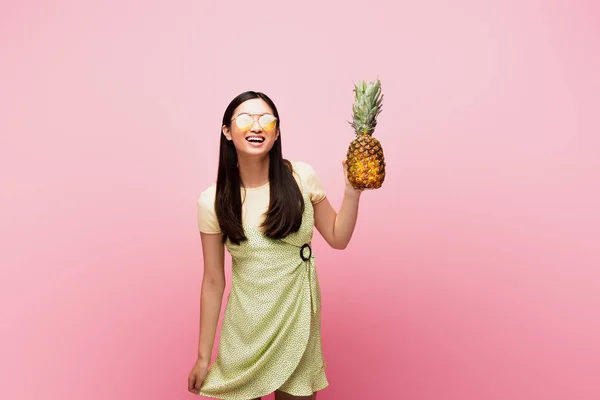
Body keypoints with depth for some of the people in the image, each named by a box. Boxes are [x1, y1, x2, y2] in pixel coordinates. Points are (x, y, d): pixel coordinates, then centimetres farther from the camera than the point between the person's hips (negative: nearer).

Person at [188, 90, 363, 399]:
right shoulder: (213, 201, -9)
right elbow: (213, 281, -3)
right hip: (245, 328, 0)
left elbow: (337, 238, 4)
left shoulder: (301, 177, -8)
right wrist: (203, 355, 1)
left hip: (298, 319, 1)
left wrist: (352, 189, -10)